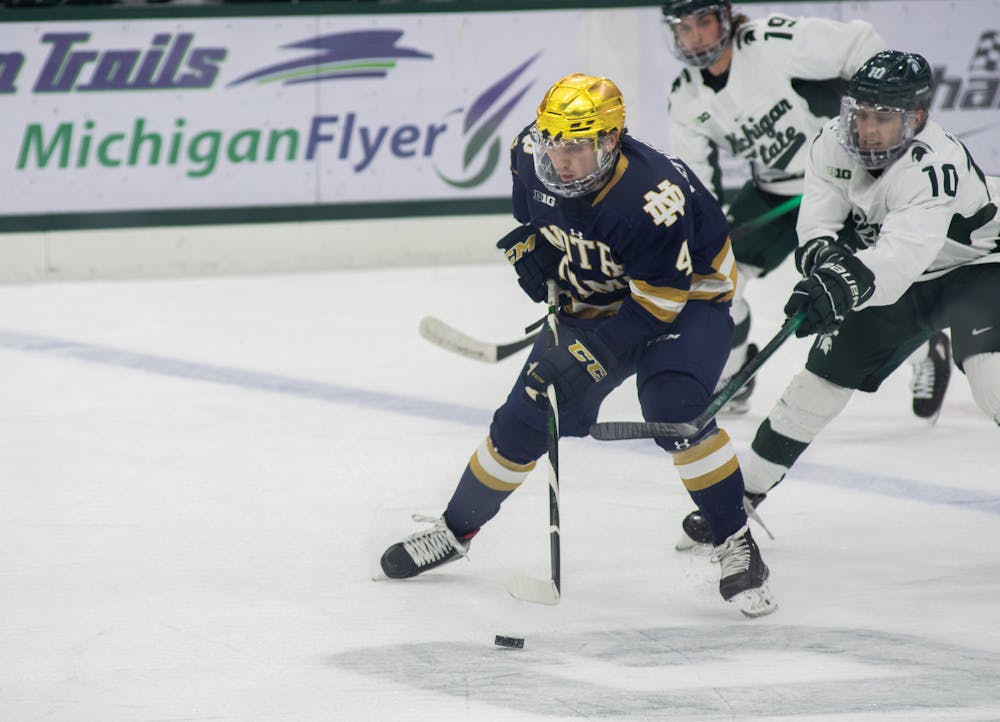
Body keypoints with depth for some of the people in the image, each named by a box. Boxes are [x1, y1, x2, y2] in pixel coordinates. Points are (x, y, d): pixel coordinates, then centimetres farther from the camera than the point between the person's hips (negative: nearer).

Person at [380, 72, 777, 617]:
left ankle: (737, 546, -17)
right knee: (524, 420, 3)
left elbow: (658, 303, -30)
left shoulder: (655, 198, -37)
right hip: (591, 300, 6)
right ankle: (455, 529, 25)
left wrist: (592, 353, -35)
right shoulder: (532, 156, -18)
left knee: (674, 408, -30)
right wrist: (528, 244, -5)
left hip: (685, 296, -6)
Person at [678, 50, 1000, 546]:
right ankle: (747, 487, 16)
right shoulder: (837, 144, -15)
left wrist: (848, 283, -64)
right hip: (899, 277, 6)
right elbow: (818, 214, -10)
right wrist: (821, 254, -32)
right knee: (827, 370, 4)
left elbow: (904, 251, -49)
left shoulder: (934, 165, -37)